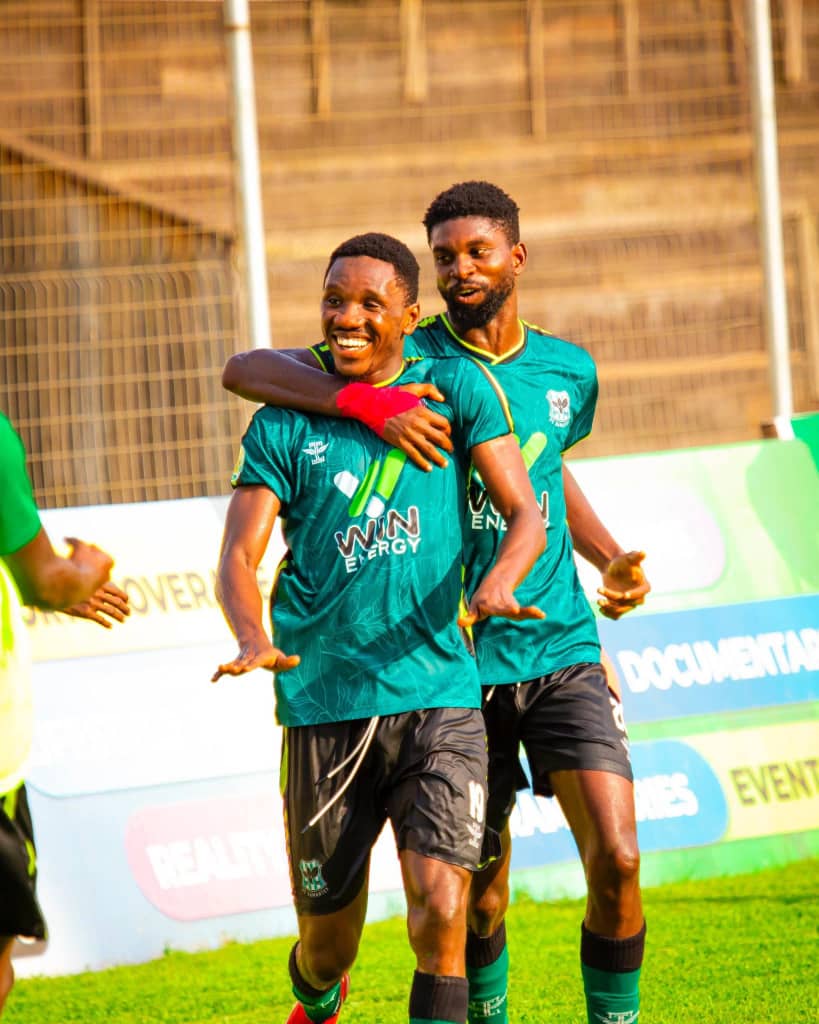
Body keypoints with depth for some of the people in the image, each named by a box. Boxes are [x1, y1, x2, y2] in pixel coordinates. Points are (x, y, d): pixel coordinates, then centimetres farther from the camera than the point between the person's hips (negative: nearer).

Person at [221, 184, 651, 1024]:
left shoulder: (569, 371, 8)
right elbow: (244, 371, -15)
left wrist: (613, 559, 11)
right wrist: (369, 404, -30)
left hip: (563, 650, 2)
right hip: (460, 664, -2)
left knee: (616, 860, -11)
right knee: (482, 891, 5)